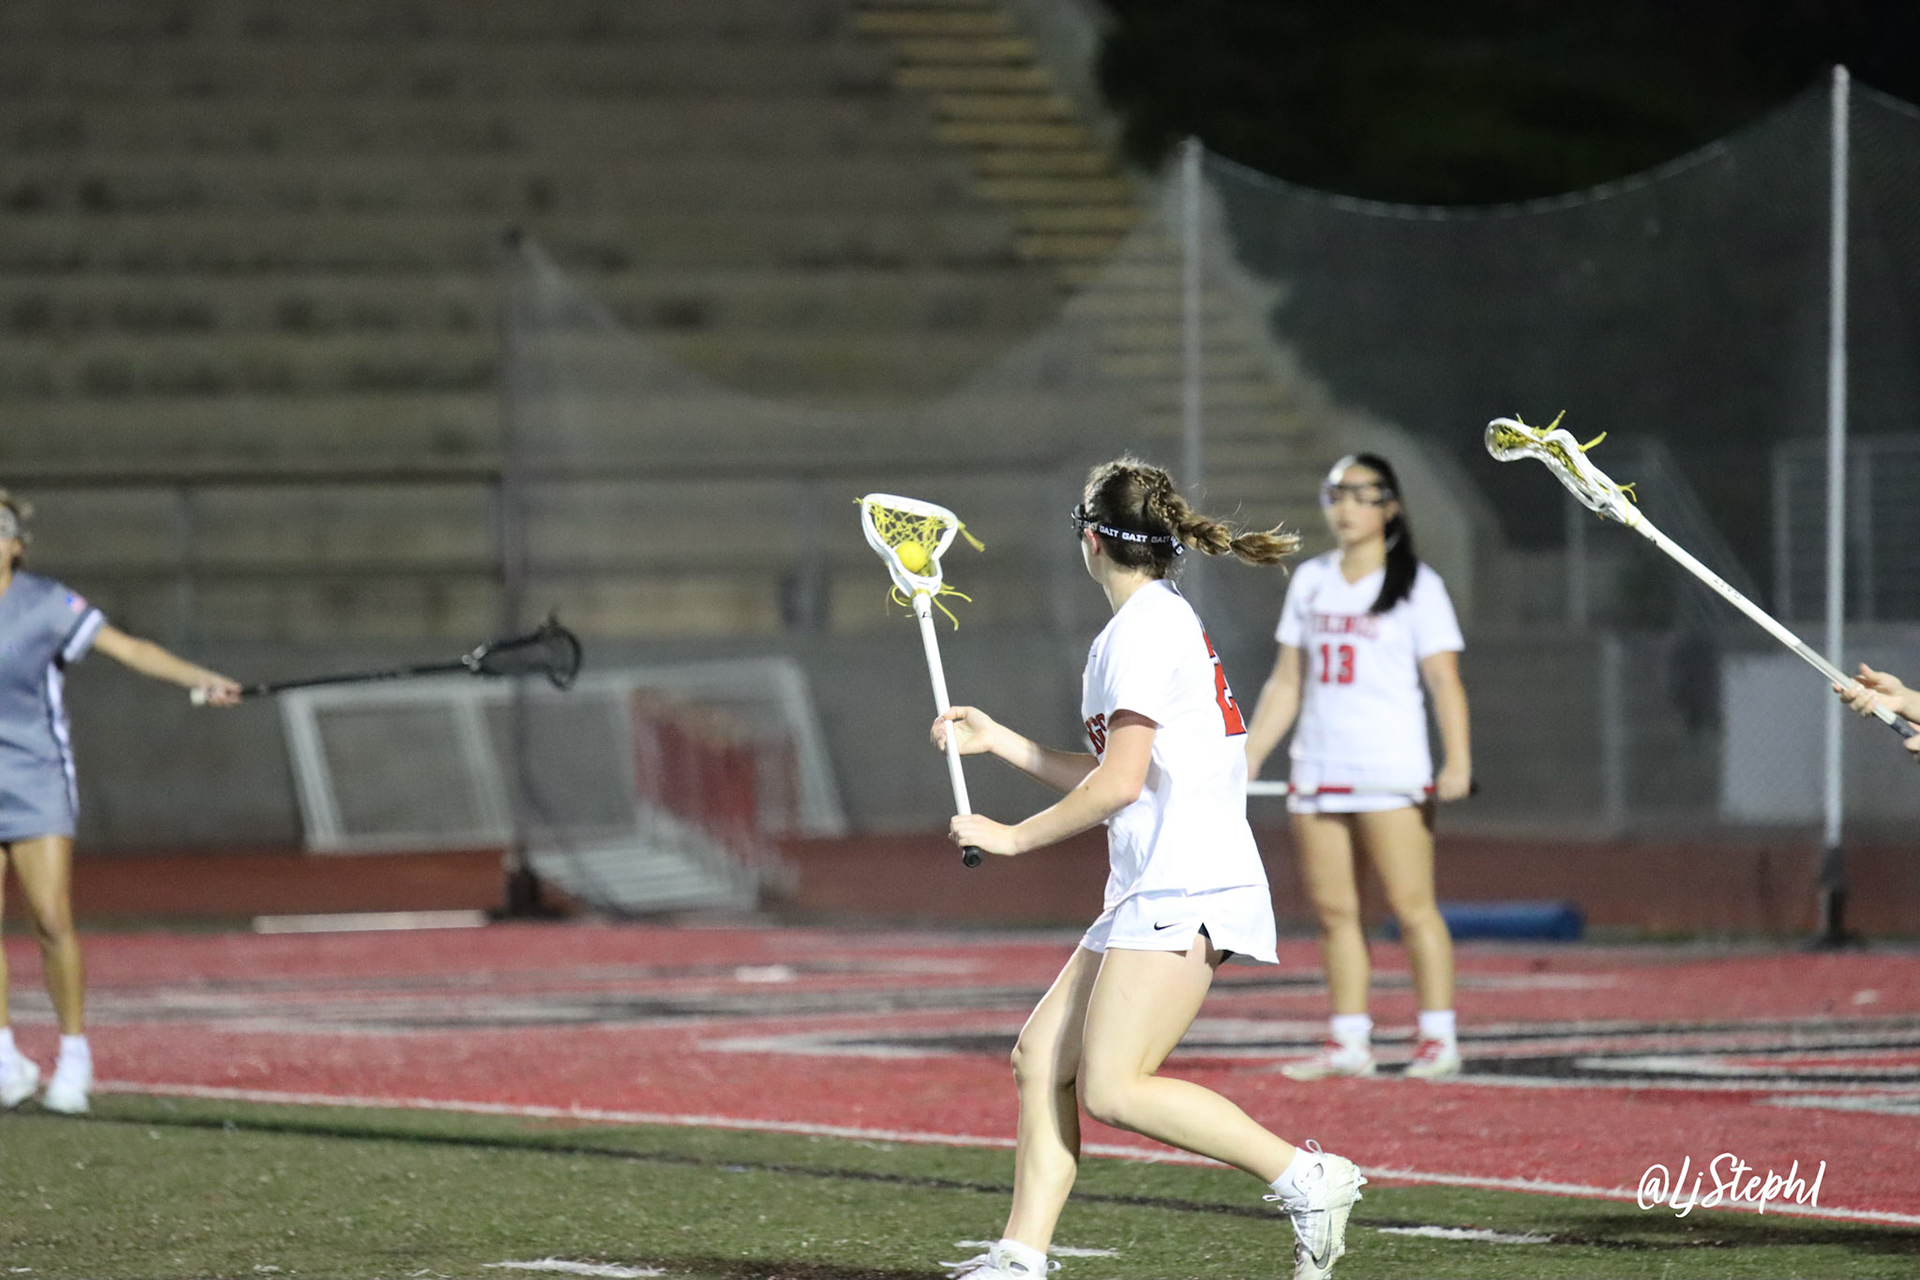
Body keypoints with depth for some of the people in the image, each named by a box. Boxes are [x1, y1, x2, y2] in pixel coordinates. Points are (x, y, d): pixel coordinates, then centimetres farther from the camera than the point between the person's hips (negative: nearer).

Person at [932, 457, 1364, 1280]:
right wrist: (997, 741, 30)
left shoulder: (1145, 626, -11)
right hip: (1156, 894, 10)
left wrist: (1015, 837, -7)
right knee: (1042, 1057, 7)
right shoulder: (1159, 620, 20)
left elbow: (1119, 782, -17)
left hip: (1184, 893, -10)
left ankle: (1308, 1179, -15)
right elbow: (1110, 782, 24)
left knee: (1112, 1089, -16)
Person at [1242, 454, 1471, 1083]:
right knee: (1333, 912, 3)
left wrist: (1458, 762, -18)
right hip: (1318, 772, 5)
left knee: (1412, 907, -7)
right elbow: (1286, 684, 18)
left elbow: (1445, 681, -6)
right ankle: (1348, 1044, 7)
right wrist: (1247, 761, 13)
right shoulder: (1309, 582, 15)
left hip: (1391, 772, -5)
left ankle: (1438, 1040, -4)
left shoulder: (1417, 586, 0)